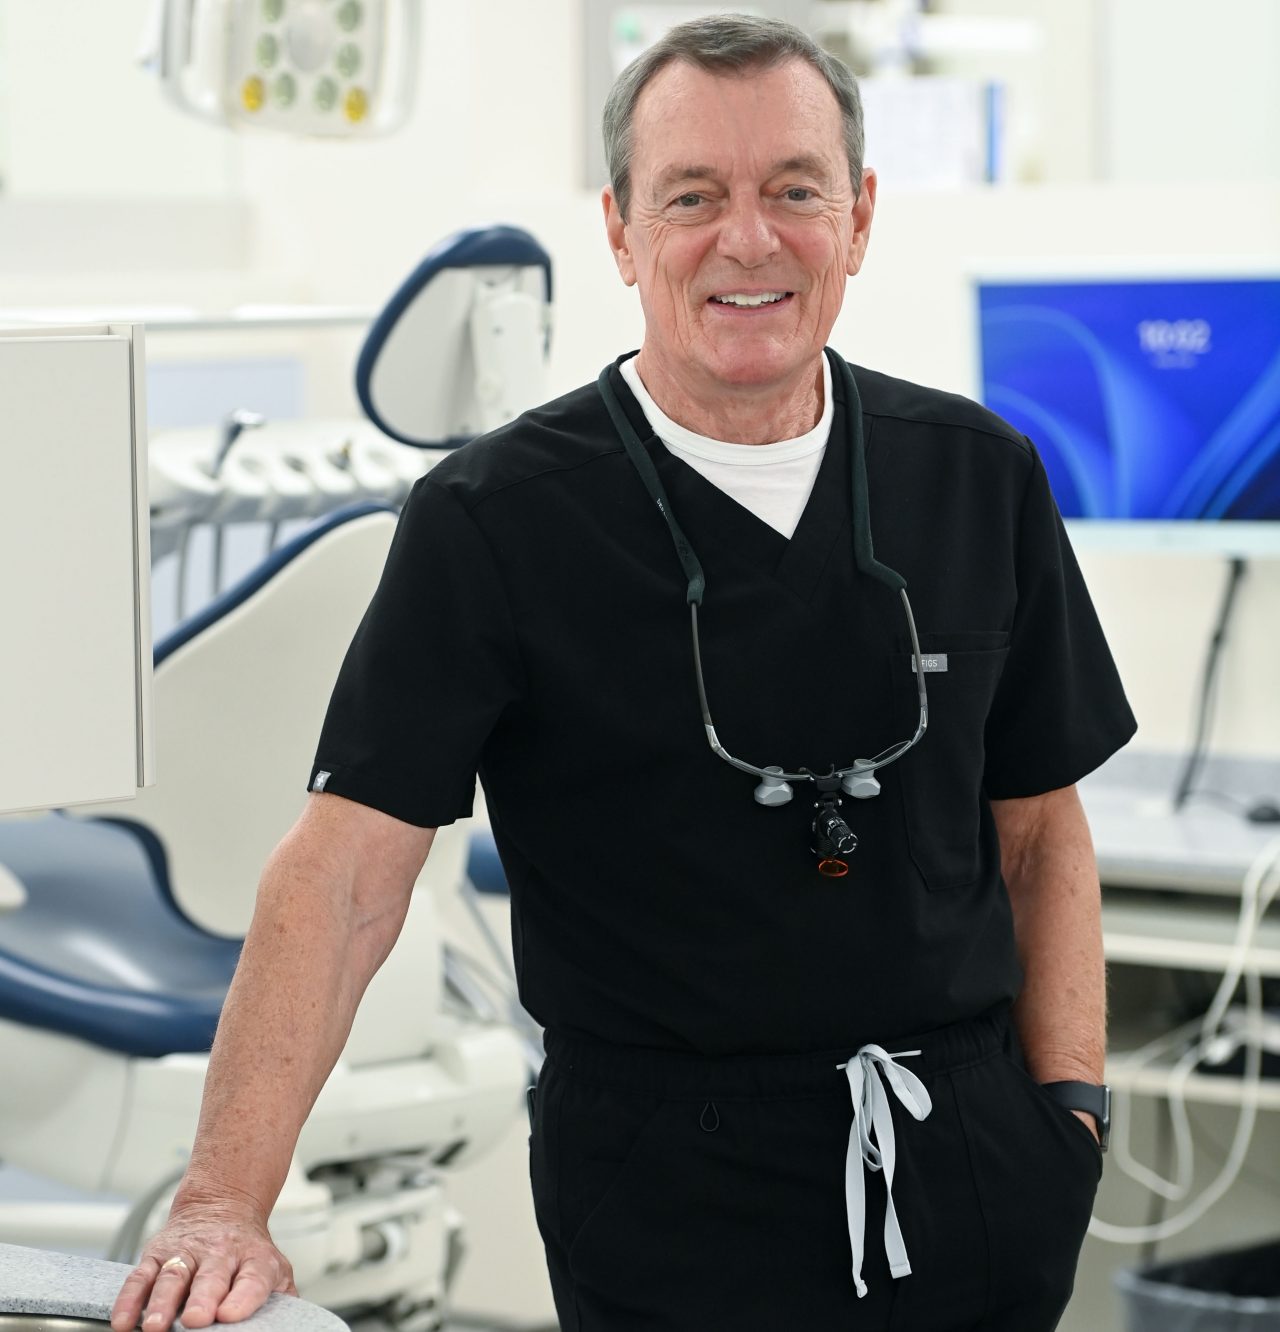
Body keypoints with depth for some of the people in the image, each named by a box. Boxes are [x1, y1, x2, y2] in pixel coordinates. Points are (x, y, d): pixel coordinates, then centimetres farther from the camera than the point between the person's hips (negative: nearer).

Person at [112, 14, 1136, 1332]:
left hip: (968, 1163, 4)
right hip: (668, 1196, -3)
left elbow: (1040, 829, 11)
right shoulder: (496, 519, -9)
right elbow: (344, 875, -15)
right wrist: (224, 1208, -24)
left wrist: (1067, 1110, 0)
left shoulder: (978, 478, 3)